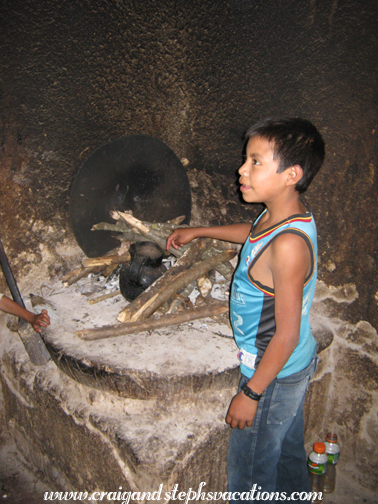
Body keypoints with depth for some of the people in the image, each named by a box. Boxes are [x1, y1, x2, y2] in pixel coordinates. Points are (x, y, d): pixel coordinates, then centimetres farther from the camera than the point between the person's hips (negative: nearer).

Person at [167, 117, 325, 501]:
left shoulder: (288, 245, -34)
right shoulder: (279, 214, -6)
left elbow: (287, 334, -28)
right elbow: (252, 234, 18)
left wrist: (251, 393, -18)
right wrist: (198, 232, 23)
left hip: (274, 374, -8)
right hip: (292, 367, 8)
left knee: (250, 470, 16)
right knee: (288, 450, 30)